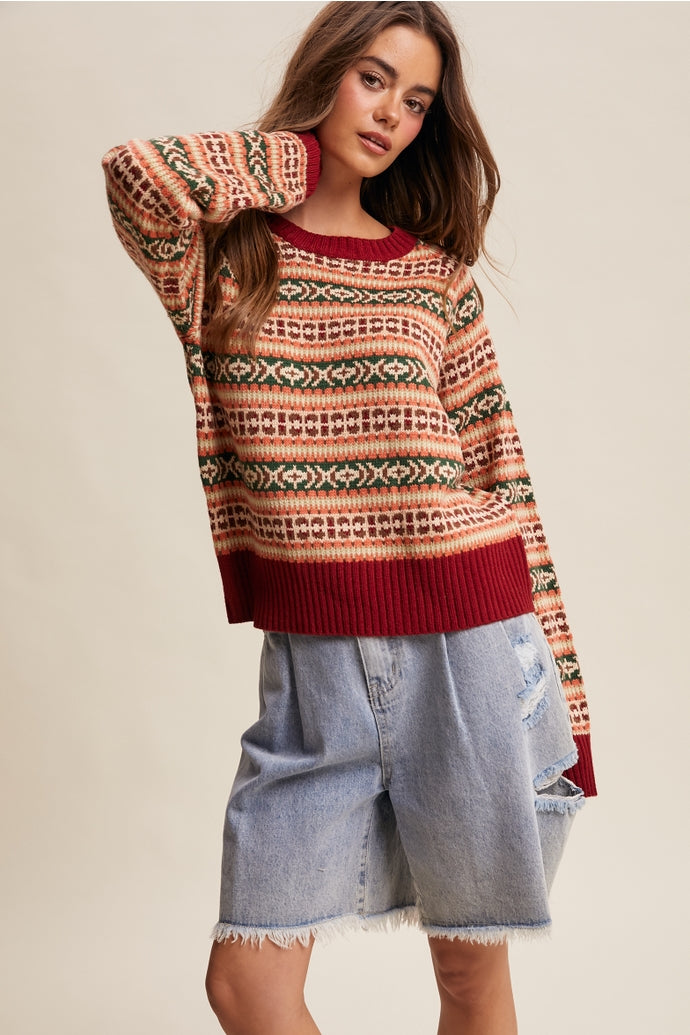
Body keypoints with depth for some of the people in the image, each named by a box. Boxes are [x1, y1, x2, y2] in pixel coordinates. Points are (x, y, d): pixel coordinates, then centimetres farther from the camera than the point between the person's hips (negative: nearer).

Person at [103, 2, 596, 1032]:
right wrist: (293, 156, -1)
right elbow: (138, 174, -20)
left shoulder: (434, 270, 7)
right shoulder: (223, 254, 4)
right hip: (314, 666, 0)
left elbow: (501, 478, 6)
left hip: (466, 648, 1)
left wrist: (559, 697, 4)